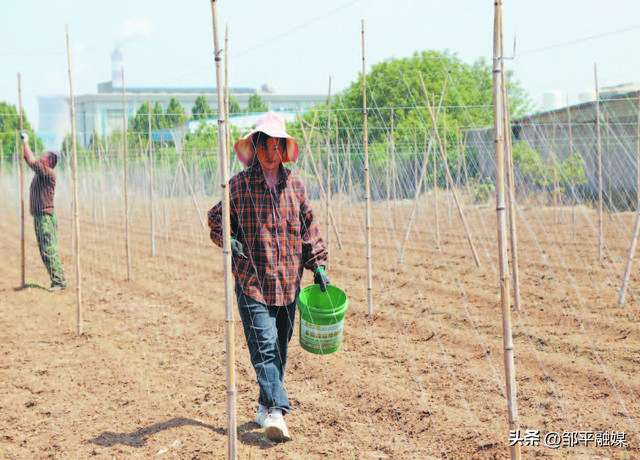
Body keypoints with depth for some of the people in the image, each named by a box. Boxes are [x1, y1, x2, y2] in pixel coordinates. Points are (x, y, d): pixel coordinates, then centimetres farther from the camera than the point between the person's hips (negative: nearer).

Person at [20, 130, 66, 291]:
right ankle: (56, 281, 11)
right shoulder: (40, 172, 14)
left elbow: (32, 162, -20)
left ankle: (59, 282, -11)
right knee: (44, 251, 9)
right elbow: (29, 160, 25)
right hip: (38, 217, 9)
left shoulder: (49, 173, -12)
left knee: (49, 251, -12)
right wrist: (24, 143, 17)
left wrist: (26, 142, -11)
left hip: (46, 216, -9)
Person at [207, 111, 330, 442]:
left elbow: (308, 226, 16)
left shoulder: (295, 185, 9)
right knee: (264, 346, -13)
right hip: (252, 280, -4)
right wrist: (230, 241, -10)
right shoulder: (238, 185, 0)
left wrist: (318, 264, 12)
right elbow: (216, 220, 9)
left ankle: (266, 407, 24)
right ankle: (277, 412, -18)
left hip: (288, 281, 4)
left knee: (280, 348, 10)